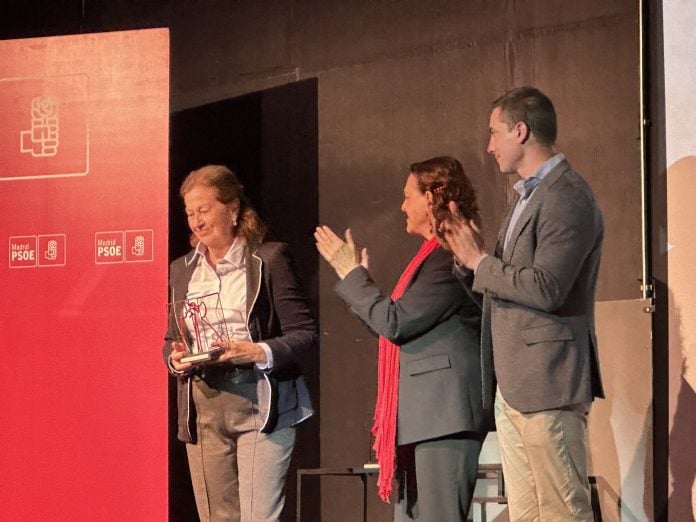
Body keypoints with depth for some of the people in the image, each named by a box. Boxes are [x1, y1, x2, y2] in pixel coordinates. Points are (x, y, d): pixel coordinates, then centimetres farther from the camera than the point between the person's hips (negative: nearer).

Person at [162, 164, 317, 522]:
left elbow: (305, 334, -4)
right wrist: (174, 358, -4)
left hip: (261, 406, -5)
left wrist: (259, 353, -20)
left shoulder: (268, 260, -1)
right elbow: (170, 341, 19)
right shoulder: (181, 270, 14)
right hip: (203, 412, 5)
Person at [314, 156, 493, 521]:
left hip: (444, 415, -11)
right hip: (425, 416, 11)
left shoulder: (451, 256, -14)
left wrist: (351, 273, -6)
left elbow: (395, 323, -17)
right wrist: (356, 279, 21)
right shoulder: (437, 255, 20)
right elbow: (402, 327, 20)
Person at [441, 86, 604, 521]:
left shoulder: (568, 197, -13)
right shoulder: (529, 195, 19)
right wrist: (471, 255, 3)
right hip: (513, 386, 10)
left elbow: (544, 289, -22)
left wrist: (479, 261, -9)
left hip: (547, 384, -10)